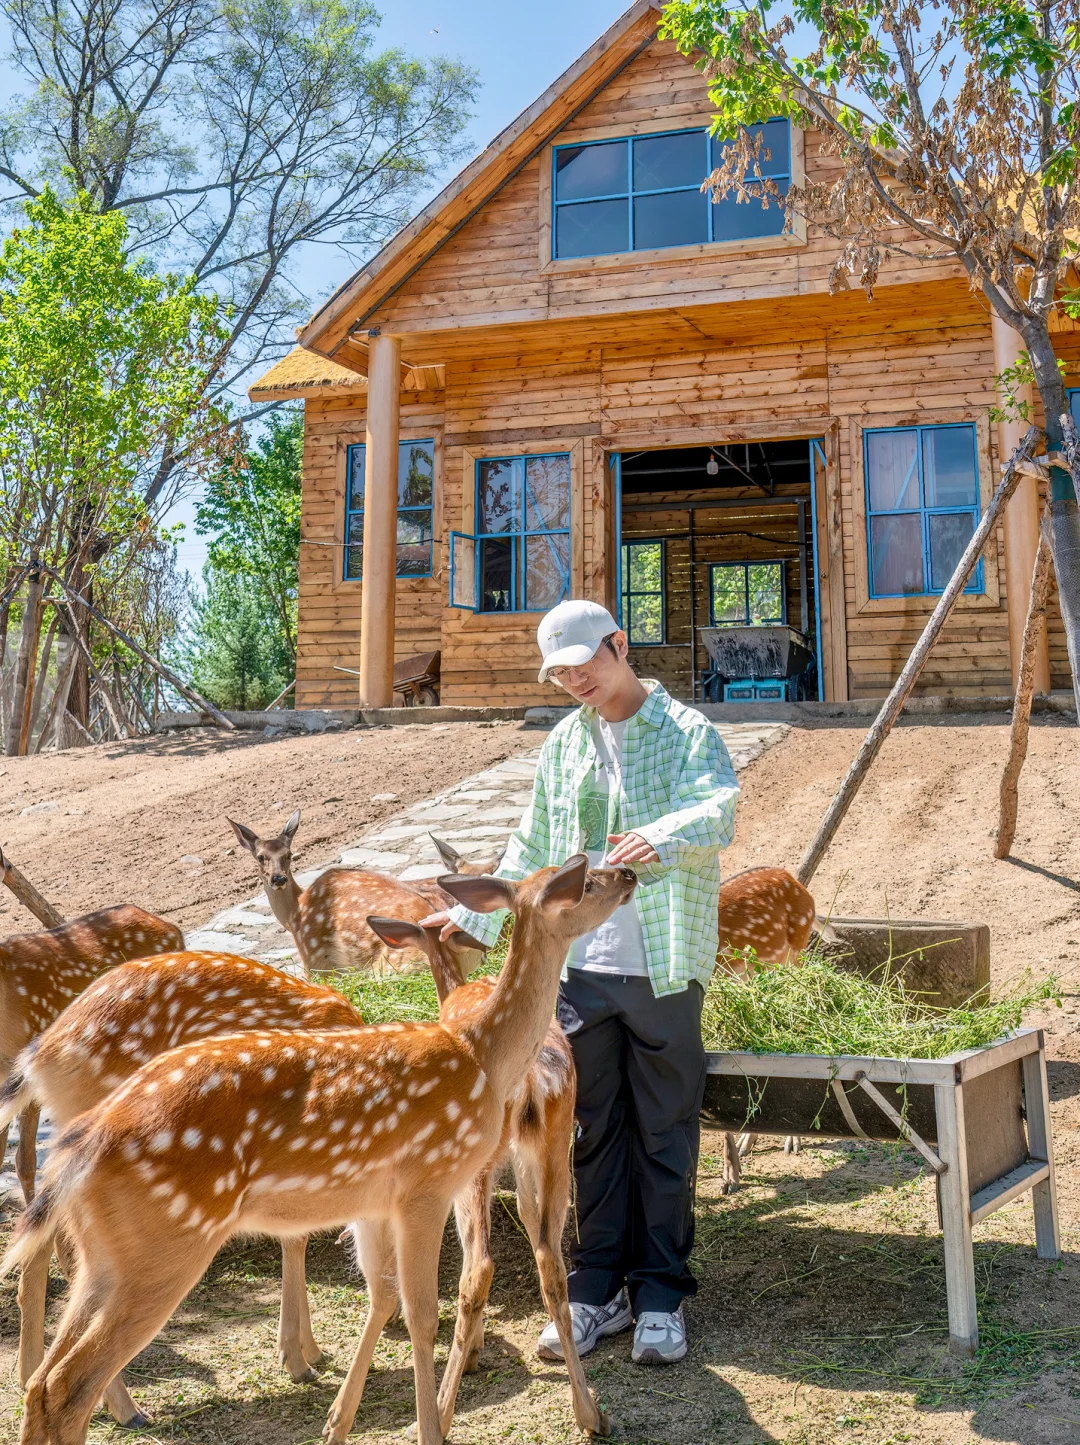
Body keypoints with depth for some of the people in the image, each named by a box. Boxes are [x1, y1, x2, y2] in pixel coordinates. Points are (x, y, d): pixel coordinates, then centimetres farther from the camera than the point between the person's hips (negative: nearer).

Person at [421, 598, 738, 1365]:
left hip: (663, 969, -4)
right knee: (591, 1132, 11)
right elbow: (532, 849, 22)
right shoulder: (564, 742, 14)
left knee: (665, 1135, 6)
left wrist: (663, 837, -39)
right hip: (579, 967, 5)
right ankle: (598, 1290, 23)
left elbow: (720, 812, -20)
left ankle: (661, 1296, 19)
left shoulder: (687, 731, -2)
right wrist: (475, 915, 19)